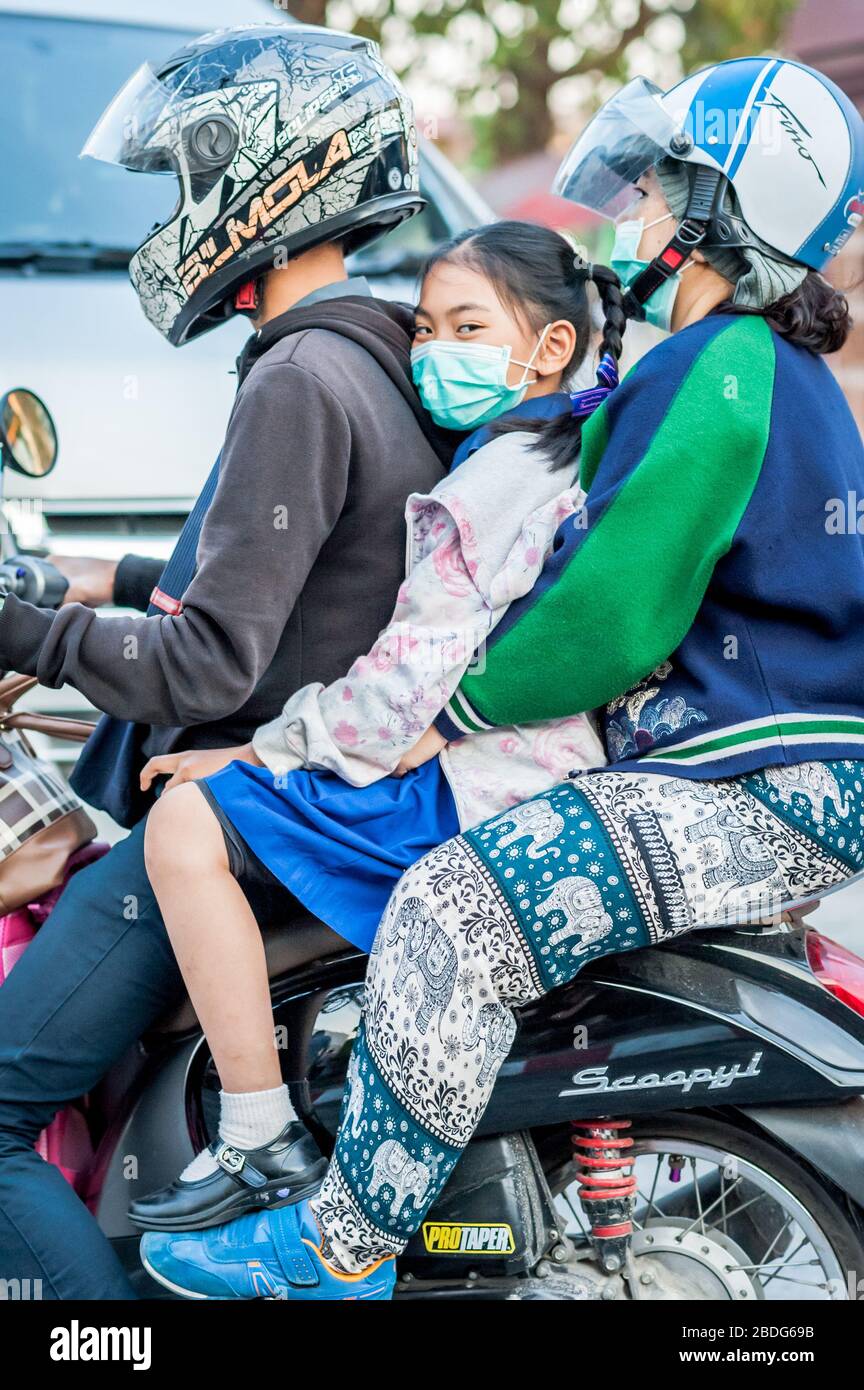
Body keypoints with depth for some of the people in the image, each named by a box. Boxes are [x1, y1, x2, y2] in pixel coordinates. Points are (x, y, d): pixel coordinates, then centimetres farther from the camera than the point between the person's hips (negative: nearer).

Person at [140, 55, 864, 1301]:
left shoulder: (711, 374, -17)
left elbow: (607, 617, -22)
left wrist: (452, 710, -8)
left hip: (763, 796, -12)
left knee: (457, 911, -23)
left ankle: (343, 1251, -13)